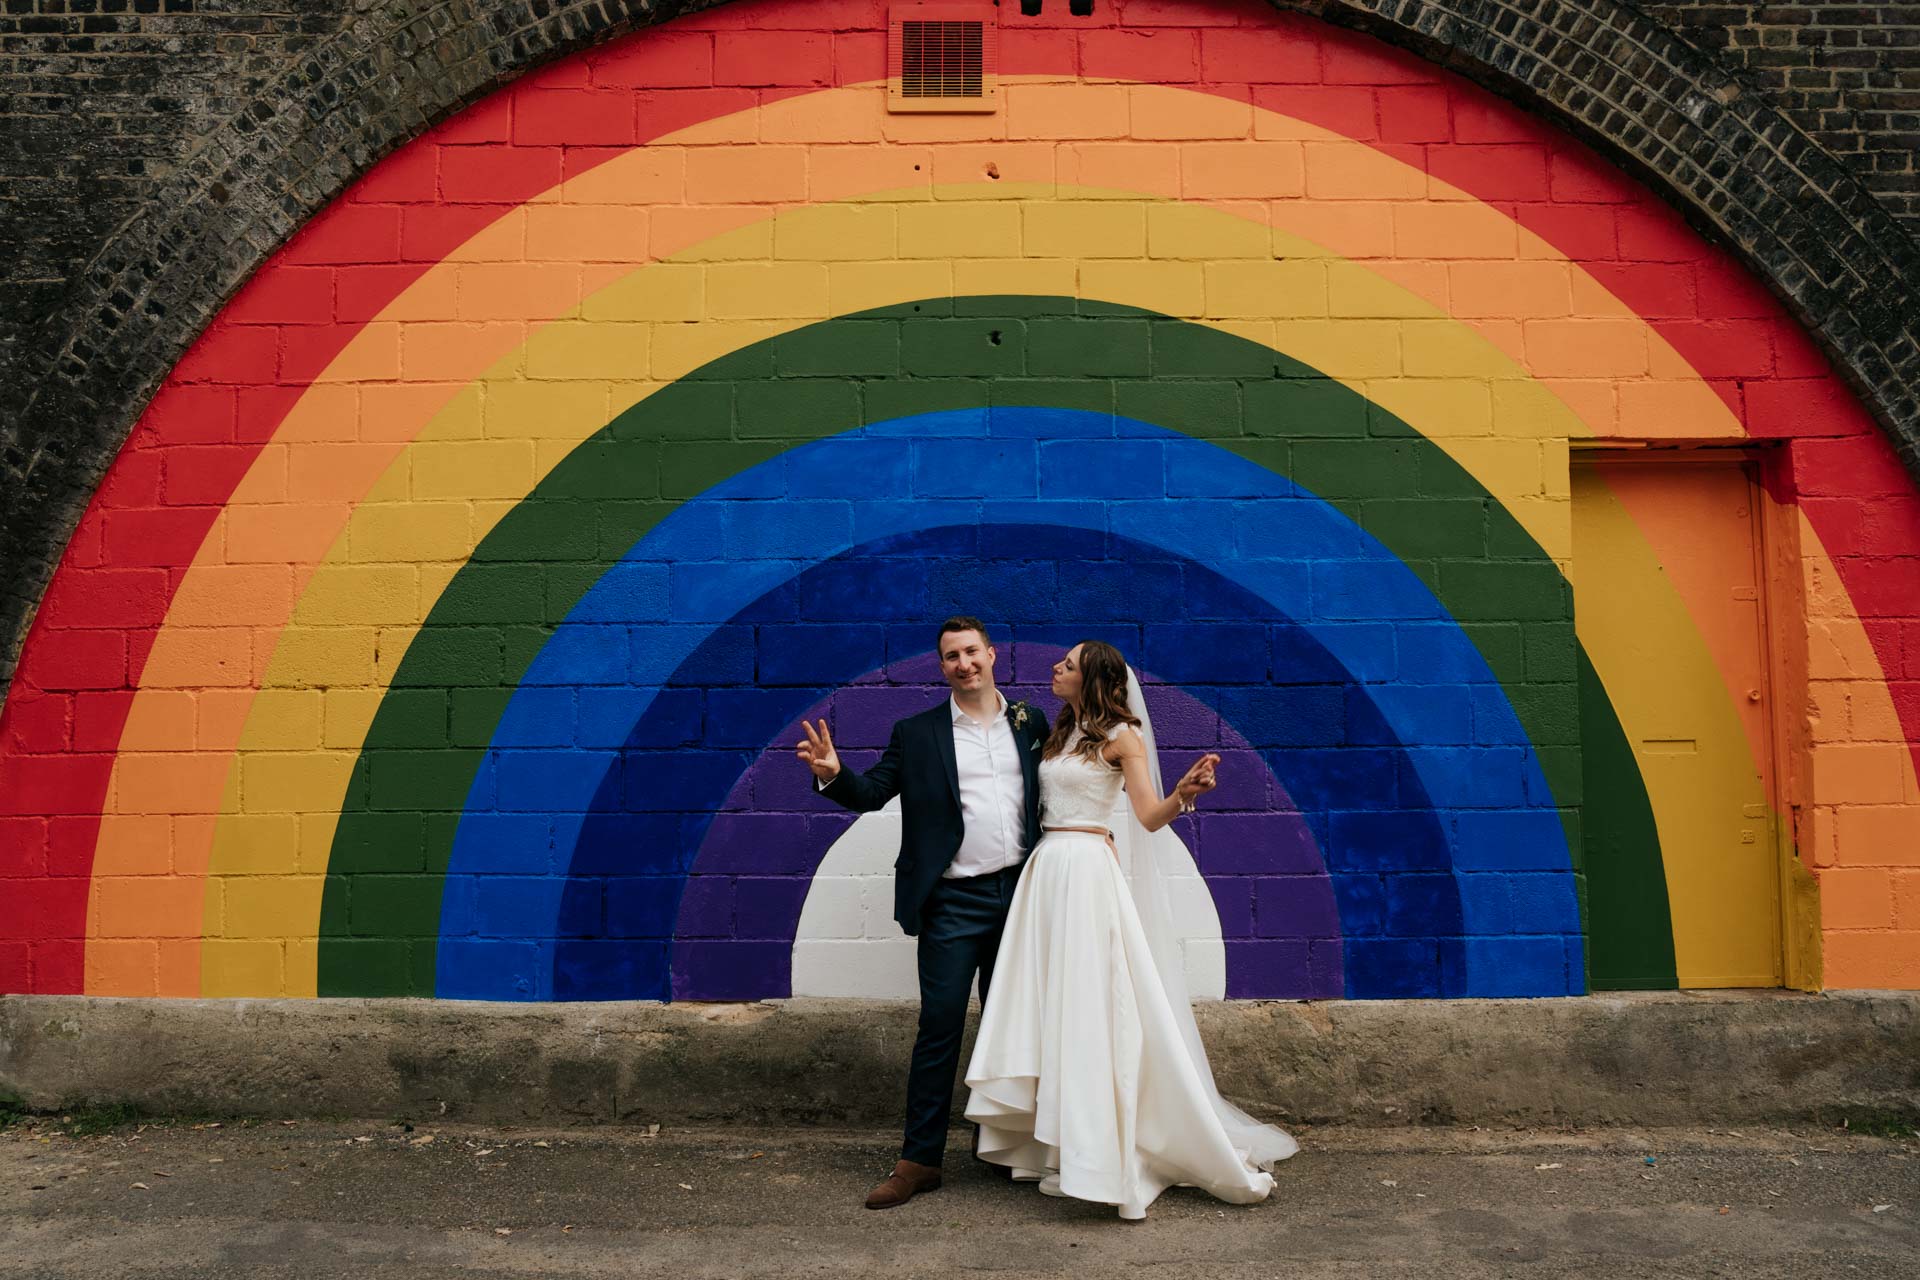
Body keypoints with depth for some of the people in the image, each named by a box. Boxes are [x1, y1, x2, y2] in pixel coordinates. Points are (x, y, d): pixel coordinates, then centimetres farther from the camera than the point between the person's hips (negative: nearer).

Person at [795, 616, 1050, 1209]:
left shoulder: (1031, 723, 7)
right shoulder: (917, 733, 1)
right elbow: (871, 791, -6)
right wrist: (833, 774, -24)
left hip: (1018, 894, 3)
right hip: (954, 903, -3)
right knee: (939, 1028, -1)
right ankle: (919, 1160, 6)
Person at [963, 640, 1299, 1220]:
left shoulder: (1122, 736, -5)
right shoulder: (1059, 733, 16)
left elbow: (1149, 817, -12)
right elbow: (1041, 803, 13)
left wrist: (1184, 793, -31)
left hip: (1088, 871, -7)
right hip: (1046, 869, 7)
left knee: (1092, 1006, -6)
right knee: (1050, 1004, 8)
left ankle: (1101, 1151, 4)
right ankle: (1060, 1145, 18)